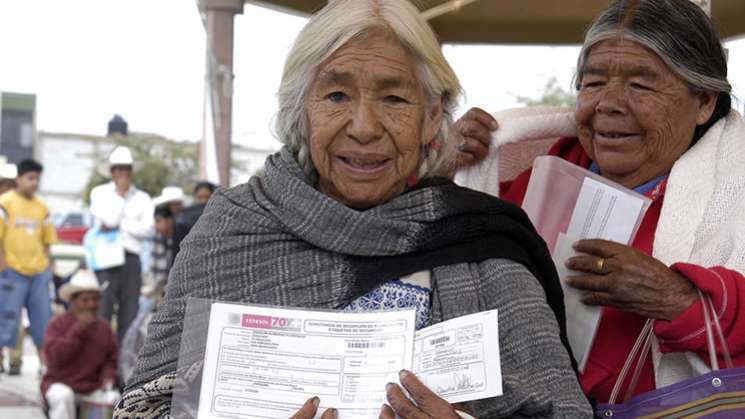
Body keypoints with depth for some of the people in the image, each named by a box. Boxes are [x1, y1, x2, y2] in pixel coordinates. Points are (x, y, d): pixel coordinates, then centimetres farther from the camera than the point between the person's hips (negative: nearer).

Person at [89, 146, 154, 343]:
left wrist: (120, 225, -6)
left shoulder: (142, 198, 14)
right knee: (102, 312, -11)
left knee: (129, 314, 2)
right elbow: (108, 220, -8)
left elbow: (147, 229, 0)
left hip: (131, 259, 3)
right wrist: (120, 194, -1)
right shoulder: (100, 193, 9)